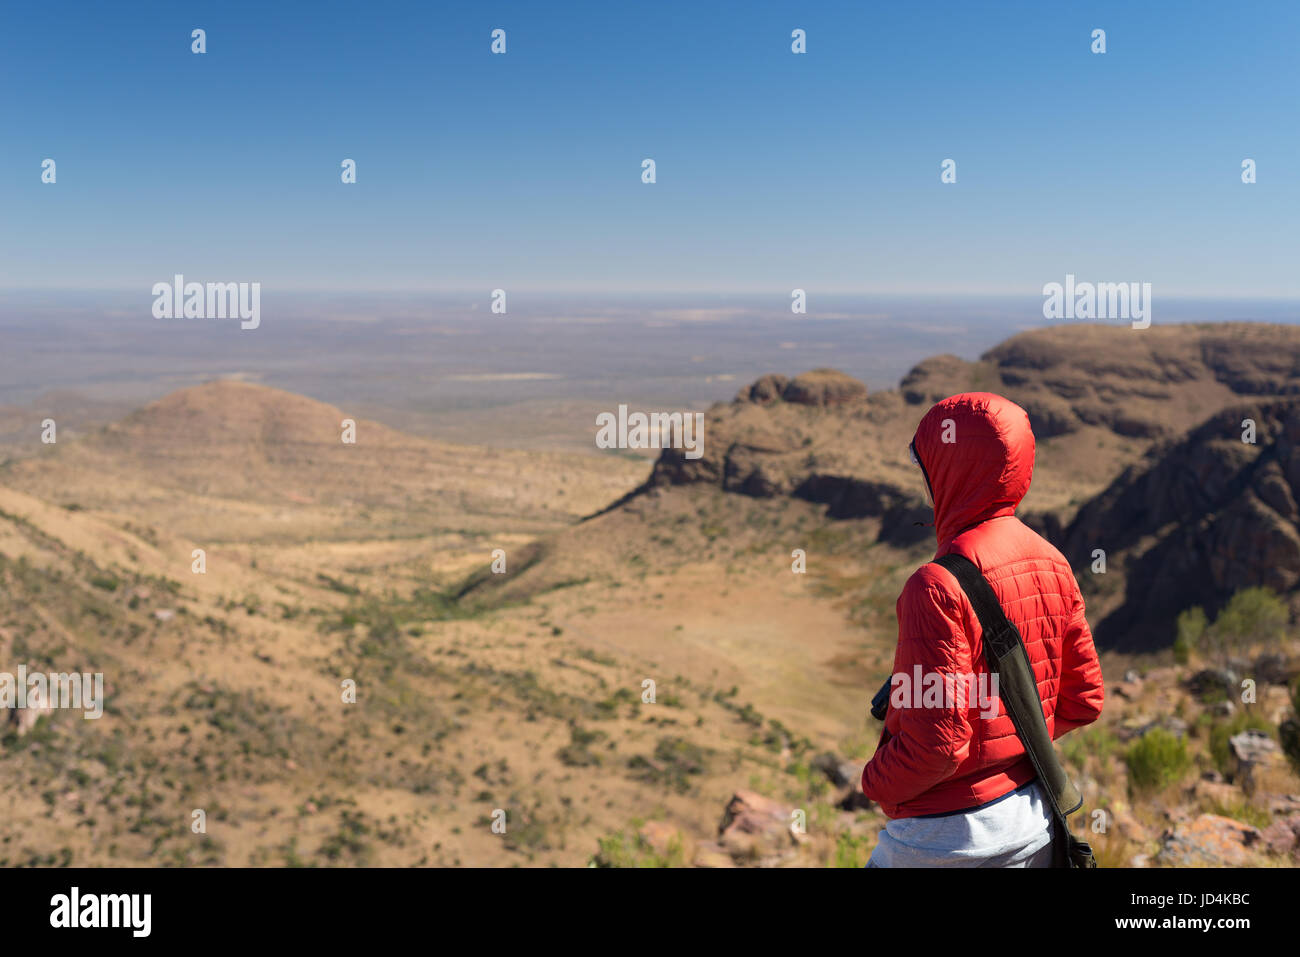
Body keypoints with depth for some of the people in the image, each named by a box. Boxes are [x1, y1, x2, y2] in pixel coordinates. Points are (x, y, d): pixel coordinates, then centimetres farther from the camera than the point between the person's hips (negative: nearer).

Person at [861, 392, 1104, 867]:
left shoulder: (939, 585, -24)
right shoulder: (1051, 564, 0)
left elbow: (938, 743, -24)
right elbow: (1083, 702, 6)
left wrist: (876, 784, -7)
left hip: (947, 835, -7)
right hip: (1033, 818, 8)